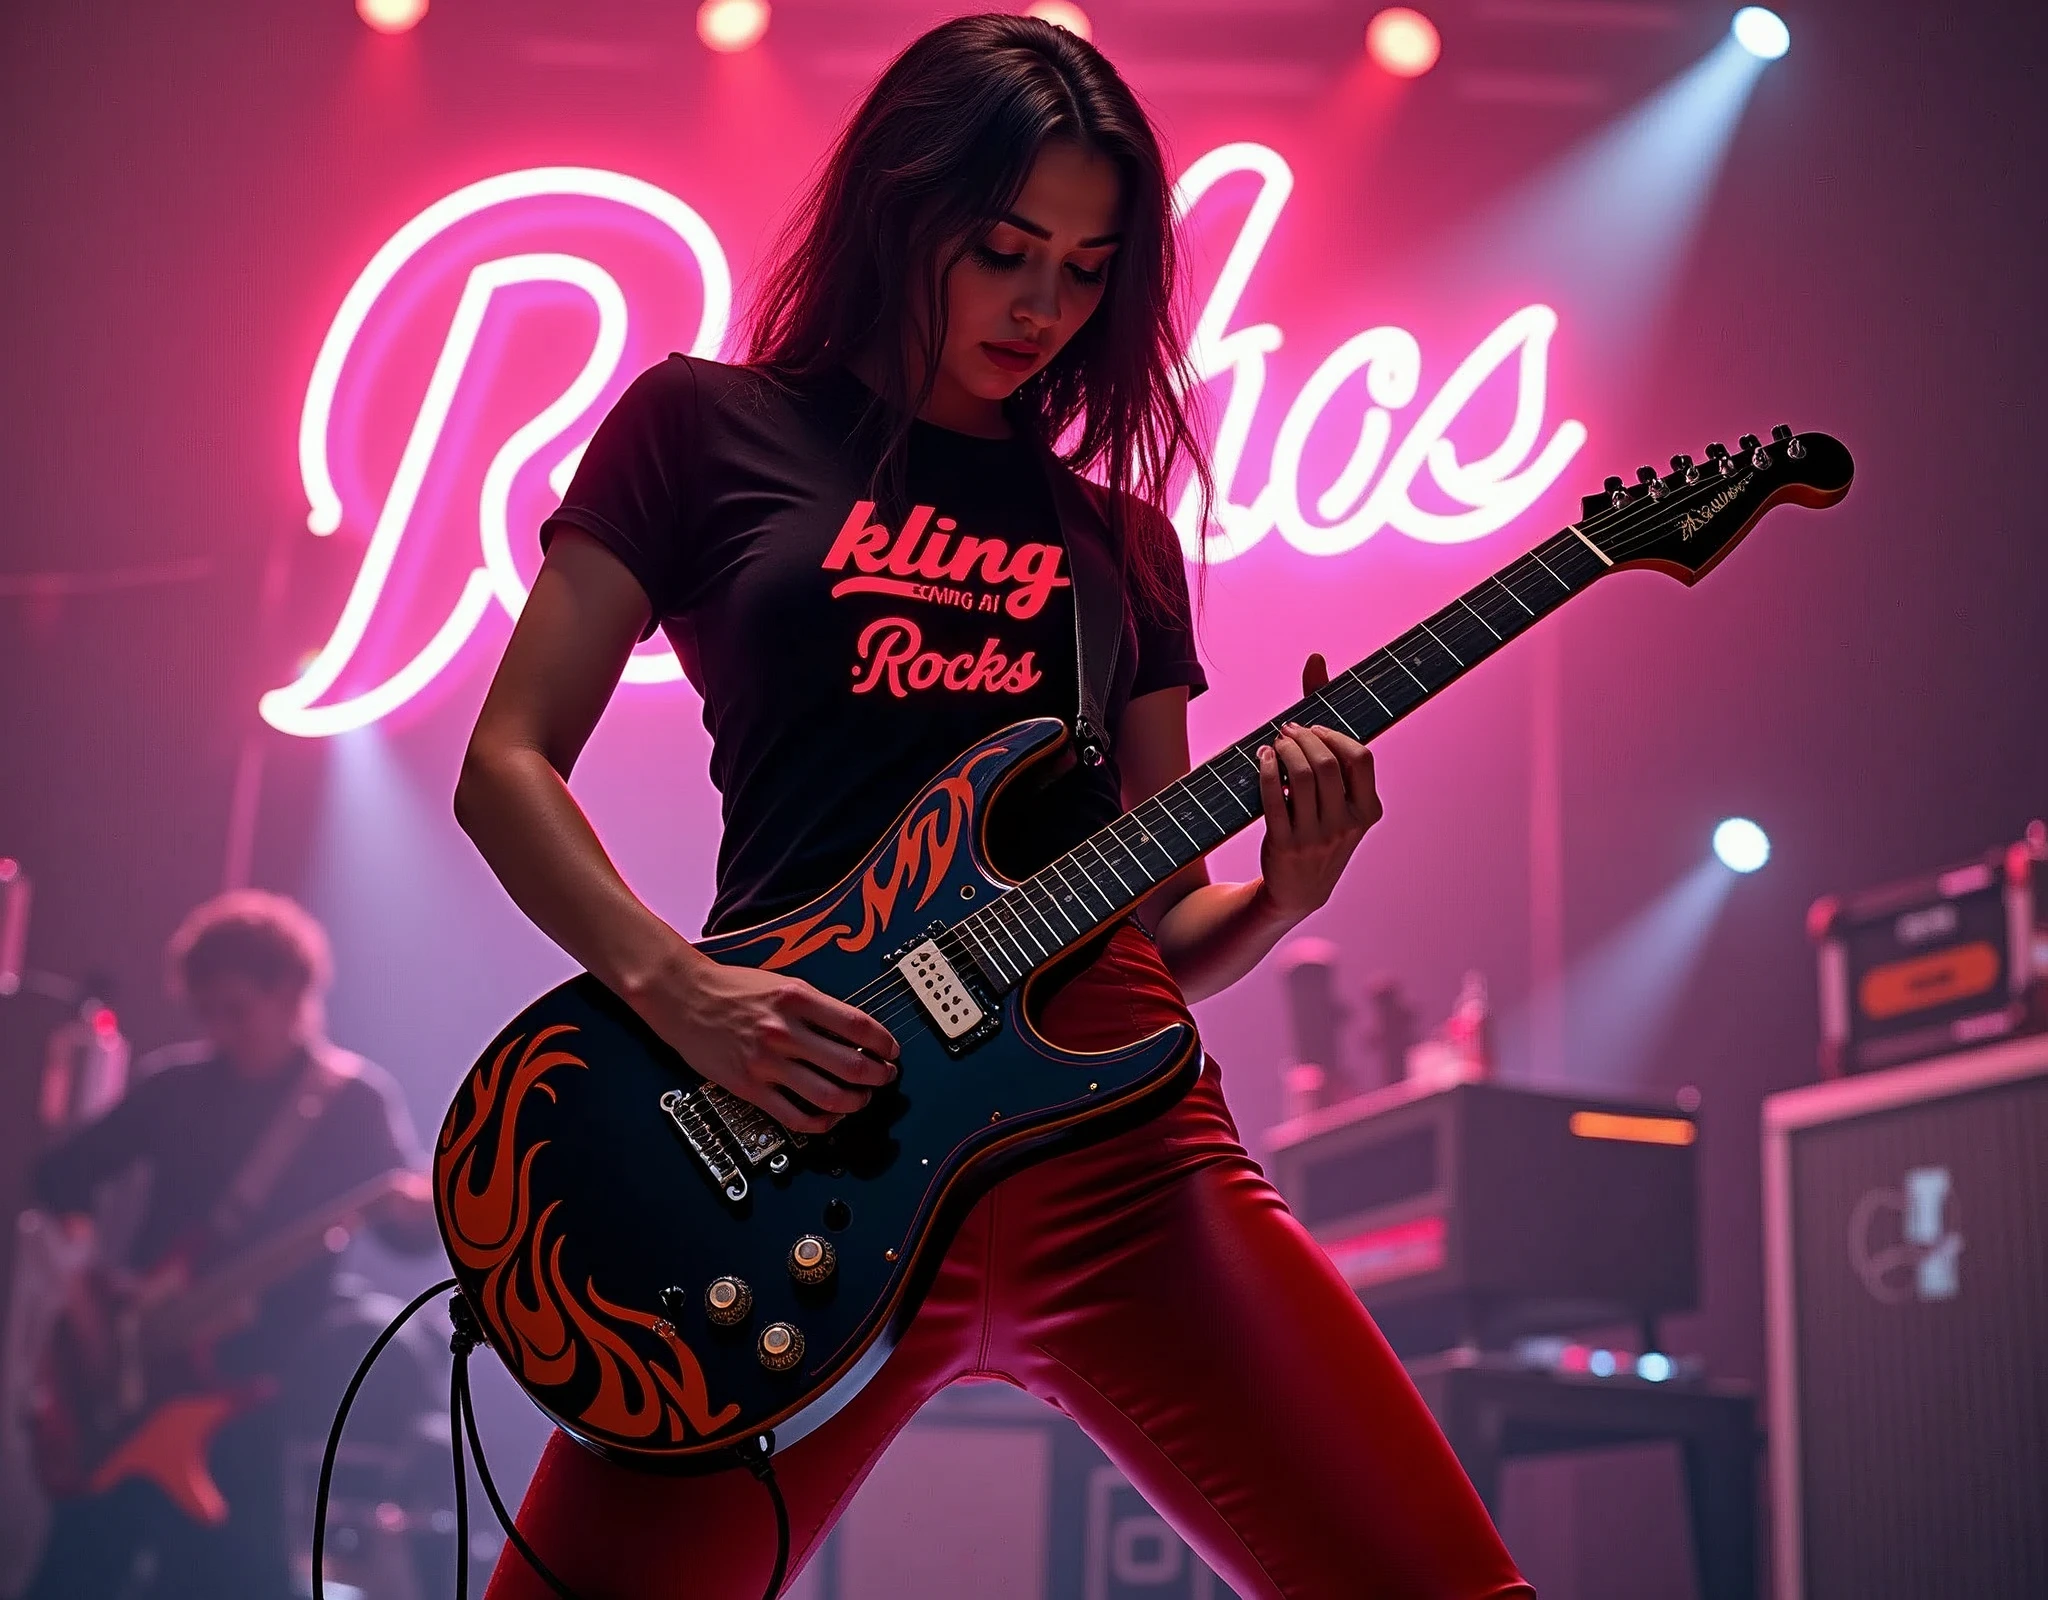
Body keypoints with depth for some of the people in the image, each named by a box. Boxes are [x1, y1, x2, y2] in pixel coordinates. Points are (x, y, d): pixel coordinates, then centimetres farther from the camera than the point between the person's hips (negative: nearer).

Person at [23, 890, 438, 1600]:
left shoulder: (355, 1099, -2)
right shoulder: (174, 1082, 7)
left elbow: (415, 1227, -11)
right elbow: (63, 1173, 14)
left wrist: (415, 1205, -34)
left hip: (248, 1392, -3)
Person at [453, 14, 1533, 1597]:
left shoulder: (1118, 535, 20)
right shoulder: (707, 427, 10)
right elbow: (508, 765, 6)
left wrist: (1286, 888, -3)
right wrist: (674, 985, -10)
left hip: (1107, 1119, 3)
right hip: (806, 1132, -2)